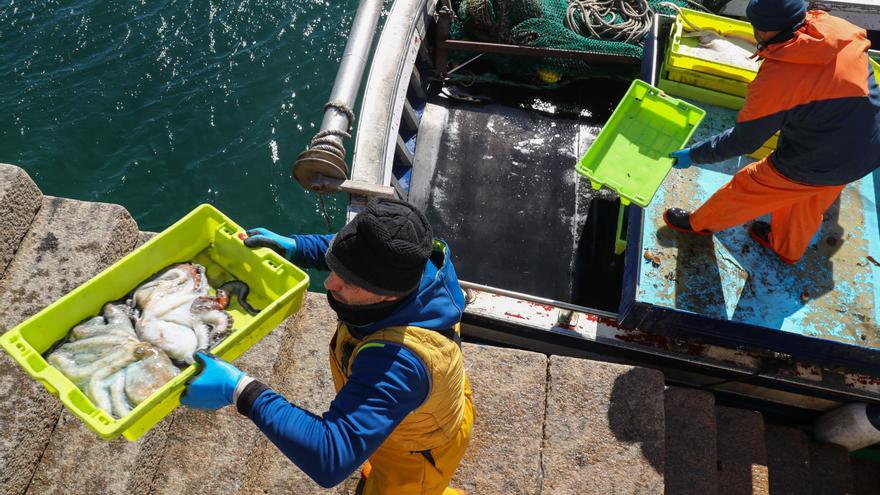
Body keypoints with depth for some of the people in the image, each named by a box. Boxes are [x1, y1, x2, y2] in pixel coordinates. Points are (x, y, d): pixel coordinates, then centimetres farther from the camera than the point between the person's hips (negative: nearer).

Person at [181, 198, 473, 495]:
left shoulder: (396, 360, -49)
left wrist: (241, 391, -50)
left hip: (418, 455, -7)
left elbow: (331, 461, -50)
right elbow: (352, 251, -3)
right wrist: (294, 247, -13)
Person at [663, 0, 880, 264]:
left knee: (746, 189, 16)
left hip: (812, 165, -7)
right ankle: (787, 247, 56)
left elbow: (743, 140, -19)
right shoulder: (839, 27, -8)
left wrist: (694, 155, -8)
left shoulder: (776, 78, -29)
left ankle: (700, 223, 40)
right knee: (808, 204, 31)